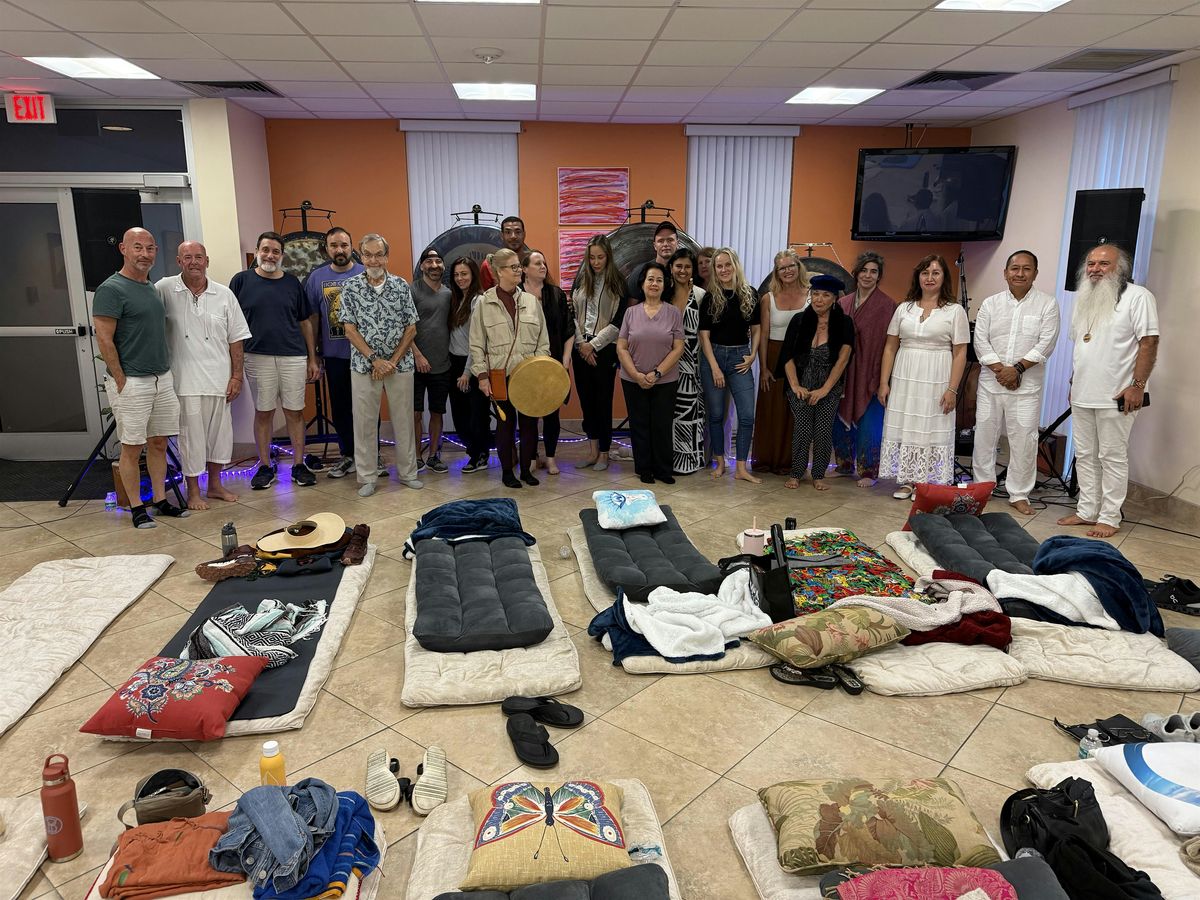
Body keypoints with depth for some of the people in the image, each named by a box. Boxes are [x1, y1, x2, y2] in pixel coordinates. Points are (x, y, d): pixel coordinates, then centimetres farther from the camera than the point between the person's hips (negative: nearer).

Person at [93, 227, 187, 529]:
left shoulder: (152, 287, 13)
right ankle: (136, 508, 11)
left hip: (162, 379, 7)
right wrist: (121, 381, -15)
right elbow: (104, 340, -14)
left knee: (159, 443, 12)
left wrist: (166, 372, 14)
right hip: (131, 383, -7)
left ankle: (160, 500, 22)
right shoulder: (111, 289, -11)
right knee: (132, 447, 2)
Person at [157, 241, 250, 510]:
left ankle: (215, 484, 28)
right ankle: (193, 491, 17)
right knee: (191, 435, 3)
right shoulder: (165, 289, -3)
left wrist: (237, 375, 1)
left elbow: (235, 339, 4)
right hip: (185, 380, -2)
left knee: (219, 432, 12)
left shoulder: (224, 295, 3)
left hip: (219, 378, 3)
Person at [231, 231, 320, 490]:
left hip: (293, 357, 1)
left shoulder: (292, 283, 8)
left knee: (295, 411, 4)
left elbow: (305, 323, 11)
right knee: (263, 412, 6)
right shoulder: (241, 281, 3)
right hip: (258, 357, -1)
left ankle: (299, 465, 12)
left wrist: (312, 359, 7)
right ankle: (265, 466, 15)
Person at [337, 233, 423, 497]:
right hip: (364, 365, -1)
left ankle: (407, 472, 20)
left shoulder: (401, 285, 2)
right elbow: (350, 330, -4)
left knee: (404, 419, 7)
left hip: (400, 364, 1)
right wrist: (375, 360, -12)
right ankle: (367, 477, 13)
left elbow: (411, 329, 2)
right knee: (364, 421, 3)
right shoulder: (350, 288, -1)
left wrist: (393, 361, -7)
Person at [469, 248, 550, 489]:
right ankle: (507, 471, 19)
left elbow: (543, 340, 9)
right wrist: (482, 375, -5)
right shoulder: (484, 303, 0)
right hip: (500, 375, -2)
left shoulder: (532, 301, 7)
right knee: (505, 422, 6)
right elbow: (477, 345, 1)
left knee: (529, 422, 6)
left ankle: (526, 469, 21)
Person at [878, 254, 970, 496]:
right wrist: (884, 382, 3)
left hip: (936, 382, -3)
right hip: (904, 379, 3)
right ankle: (907, 481, 14)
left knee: (933, 430, 1)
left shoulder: (955, 311, 2)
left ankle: (930, 484, 11)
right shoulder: (904, 308, 9)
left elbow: (960, 353, -2)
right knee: (904, 428, 4)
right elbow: (890, 347, 9)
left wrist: (952, 389, -9)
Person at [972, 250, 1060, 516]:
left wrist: (1017, 369, -15)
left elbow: (1045, 344, -7)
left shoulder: (1047, 304, 1)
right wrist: (999, 369, -12)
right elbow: (980, 342, 0)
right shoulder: (991, 303, 7)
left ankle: (1019, 495, 10)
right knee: (984, 435, 8)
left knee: (1023, 440, -1)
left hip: (1026, 385, -2)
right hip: (990, 382, 2)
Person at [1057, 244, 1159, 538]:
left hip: (1116, 397, -7)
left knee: (1112, 458, 0)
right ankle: (1087, 511, 21)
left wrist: (1137, 385, -18)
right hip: (1082, 395, 7)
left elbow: (1149, 342, -12)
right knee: (1085, 456, 12)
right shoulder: (1084, 299, 15)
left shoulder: (1137, 296, -7)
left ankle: (1109, 518, 7)